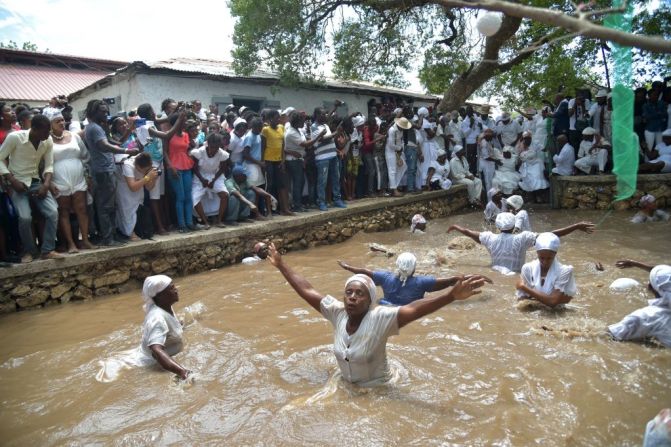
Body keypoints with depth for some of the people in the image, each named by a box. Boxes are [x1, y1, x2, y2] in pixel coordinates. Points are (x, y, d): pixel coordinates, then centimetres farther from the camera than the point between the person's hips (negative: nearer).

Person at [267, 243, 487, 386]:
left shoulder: (380, 318, -27)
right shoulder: (338, 312, -14)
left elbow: (414, 309, -41)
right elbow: (307, 291, -7)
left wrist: (452, 295, -55)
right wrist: (281, 265, -3)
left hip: (377, 390, -4)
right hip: (345, 386, 4)